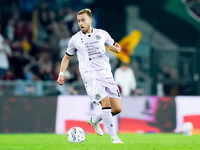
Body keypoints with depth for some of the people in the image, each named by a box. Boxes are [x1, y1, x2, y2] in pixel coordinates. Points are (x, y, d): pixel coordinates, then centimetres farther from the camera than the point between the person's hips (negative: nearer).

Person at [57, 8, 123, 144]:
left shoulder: (102, 34, 11)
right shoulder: (75, 39, 7)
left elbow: (116, 46, 22)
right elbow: (67, 57, 20)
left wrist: (116, 48, -3)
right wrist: (61, 73, 8)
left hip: (107, 75, 4)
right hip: (90, 77, -3)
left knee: (117, 109, -2)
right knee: (105, 102, -24)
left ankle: (94, 120, 25)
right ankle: (114, 137, -19)